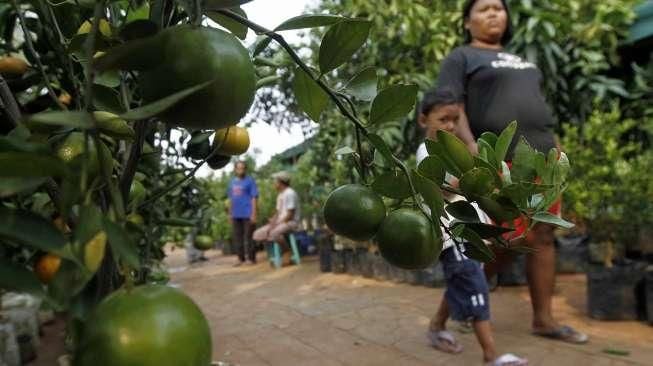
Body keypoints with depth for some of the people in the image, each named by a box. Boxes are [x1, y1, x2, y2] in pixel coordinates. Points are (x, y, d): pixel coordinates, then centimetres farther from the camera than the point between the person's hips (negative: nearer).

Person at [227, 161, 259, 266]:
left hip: (247, 214, -6)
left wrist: (253, 214, -14)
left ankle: (252, 258, 10)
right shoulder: (232, 182, 11)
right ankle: (241, 258, 21)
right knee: (237, 237, 11)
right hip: (236, 215, 6)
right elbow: (231, 199, 15)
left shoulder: (250, 180, -5)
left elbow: (254, 197, -8)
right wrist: (230, 213, 13)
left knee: (248, 237, 0)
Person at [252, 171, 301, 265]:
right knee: (258, 234, -4)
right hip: (280, 222, 10)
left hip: (291, 222, -10)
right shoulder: (280, 195, 19)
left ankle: (287, 252, -16)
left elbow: (290, 215, -17)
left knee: (274, 233, -39)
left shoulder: (290, 193, -12)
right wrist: (272, 222, 0)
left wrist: (277, 224, -18)